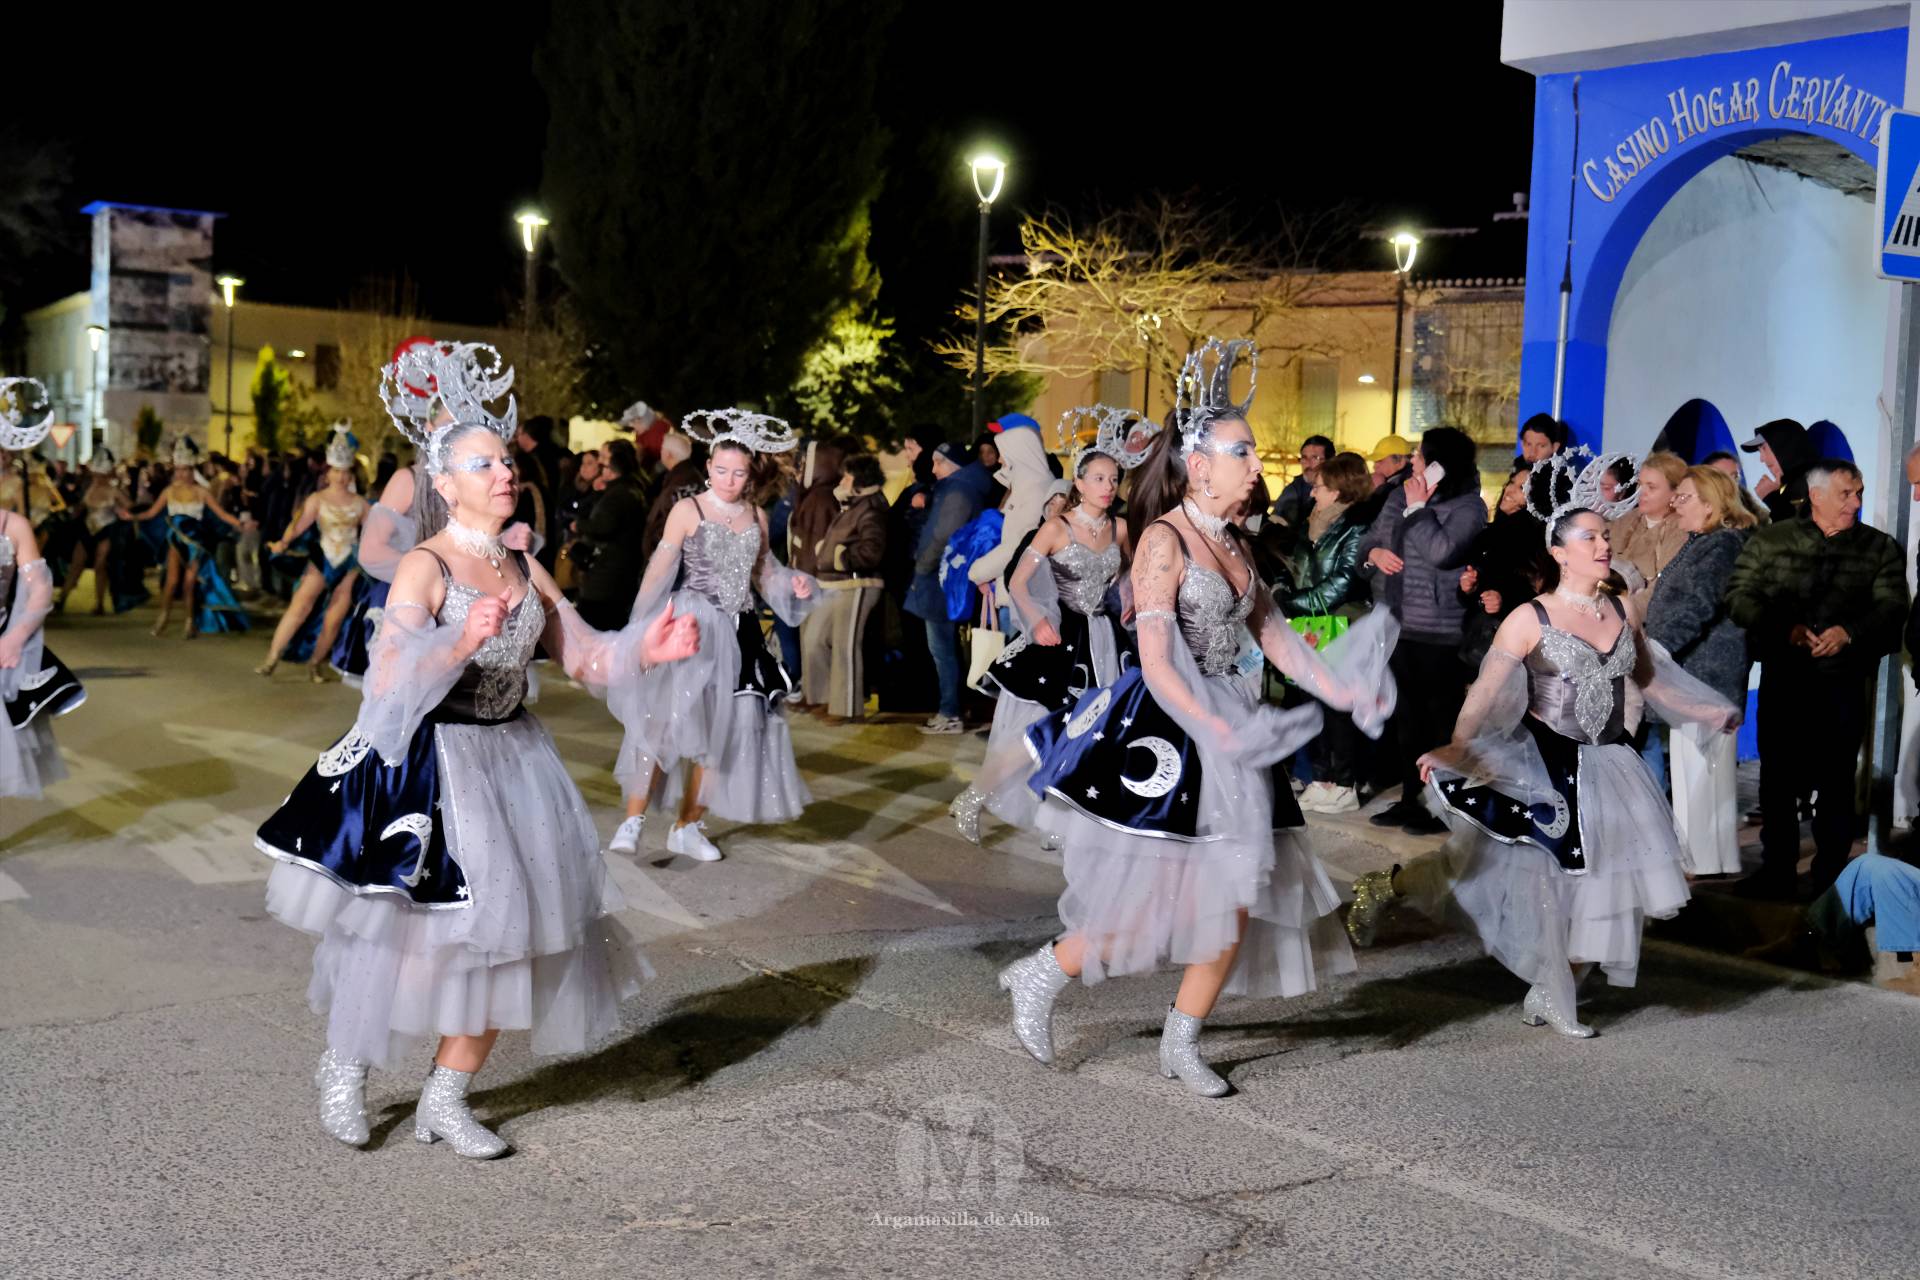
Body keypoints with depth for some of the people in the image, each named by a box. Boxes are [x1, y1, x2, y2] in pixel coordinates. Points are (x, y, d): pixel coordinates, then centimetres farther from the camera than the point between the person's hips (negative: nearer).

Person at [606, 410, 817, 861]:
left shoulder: (757, 517, 8)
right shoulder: (688, 510, -5)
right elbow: (660, 572, -7)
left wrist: (794, 586, 0)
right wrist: (639, 629, -11)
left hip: (739, 634, 5)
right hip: (692, 626, -5)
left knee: (724, 729, 6)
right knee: (666, 719, -16)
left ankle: (688, 827, 17)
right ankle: (633, 821, -9)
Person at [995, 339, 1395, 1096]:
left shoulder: (1233, 543, 11)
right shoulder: (1164, 539, -13)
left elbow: (1271, 631, 14)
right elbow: (1157, 666, -19)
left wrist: (1336, 688, 3)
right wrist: (1223, 734, -25)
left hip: (1224, 729, 8)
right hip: (1163, 734, -8)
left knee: (1235, 903, 7)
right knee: (1158, 903, -7)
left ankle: (1181, 1045, 21)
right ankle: (1039, 977, 15)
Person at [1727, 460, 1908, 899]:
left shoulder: (1880, 548, 7)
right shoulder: (1770, 540, 6)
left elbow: (1892, 606, -3)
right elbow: (1739, 596, -2)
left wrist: (1849, 632, -21)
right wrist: (1785, 627, -16)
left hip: (1844, 682, 0)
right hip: (1782, 677, 0)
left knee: (1837, 781, 5)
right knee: (1777, 776, 6)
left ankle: (1831, 875, 15)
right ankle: (1776, 870, 17)